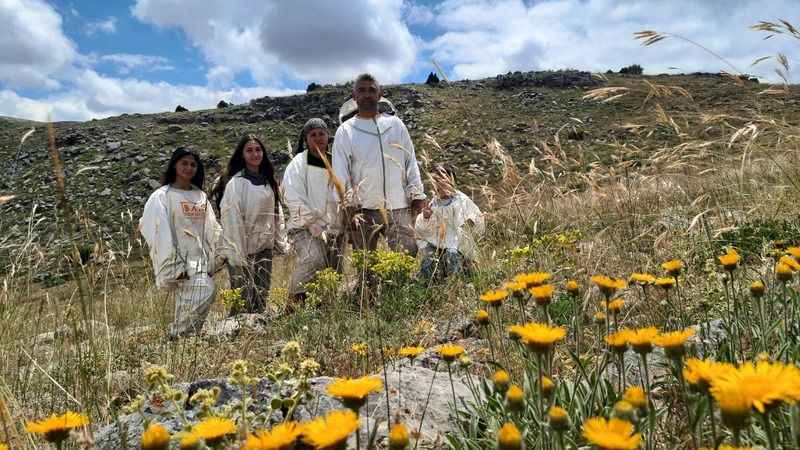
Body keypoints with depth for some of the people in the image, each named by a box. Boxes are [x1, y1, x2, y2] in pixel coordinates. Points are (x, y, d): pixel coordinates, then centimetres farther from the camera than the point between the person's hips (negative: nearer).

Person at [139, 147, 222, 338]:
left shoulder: (201, 196, 17)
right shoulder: (162, 196, 0)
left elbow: (211, 230, 17)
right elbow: (161, 233, -8)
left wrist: (211, 263, 11)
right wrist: (173, 268, -14)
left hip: (200, 262, 6)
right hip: (180, 263, -6)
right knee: (205, 292, -22)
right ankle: (178, 337, -8)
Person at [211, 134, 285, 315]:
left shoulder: (268, 181, 12)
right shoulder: (235, 182, -9)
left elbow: (276, 213, 18)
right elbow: (232, 219, -14)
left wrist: (280, 242, 12)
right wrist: (237, 256, -17)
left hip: (265, 248, 7)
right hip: (243, 250, -6)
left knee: (261, 300, 11)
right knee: (243, 302, -5)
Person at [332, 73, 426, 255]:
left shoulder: (395, 124, 11)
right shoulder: (345, 131, 6)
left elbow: (411, 162, 12)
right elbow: (340, 173, 1)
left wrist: (417, 196, 3)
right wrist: (349, 208, -9)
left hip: (399, 208, 1)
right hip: (364, 211, -1)